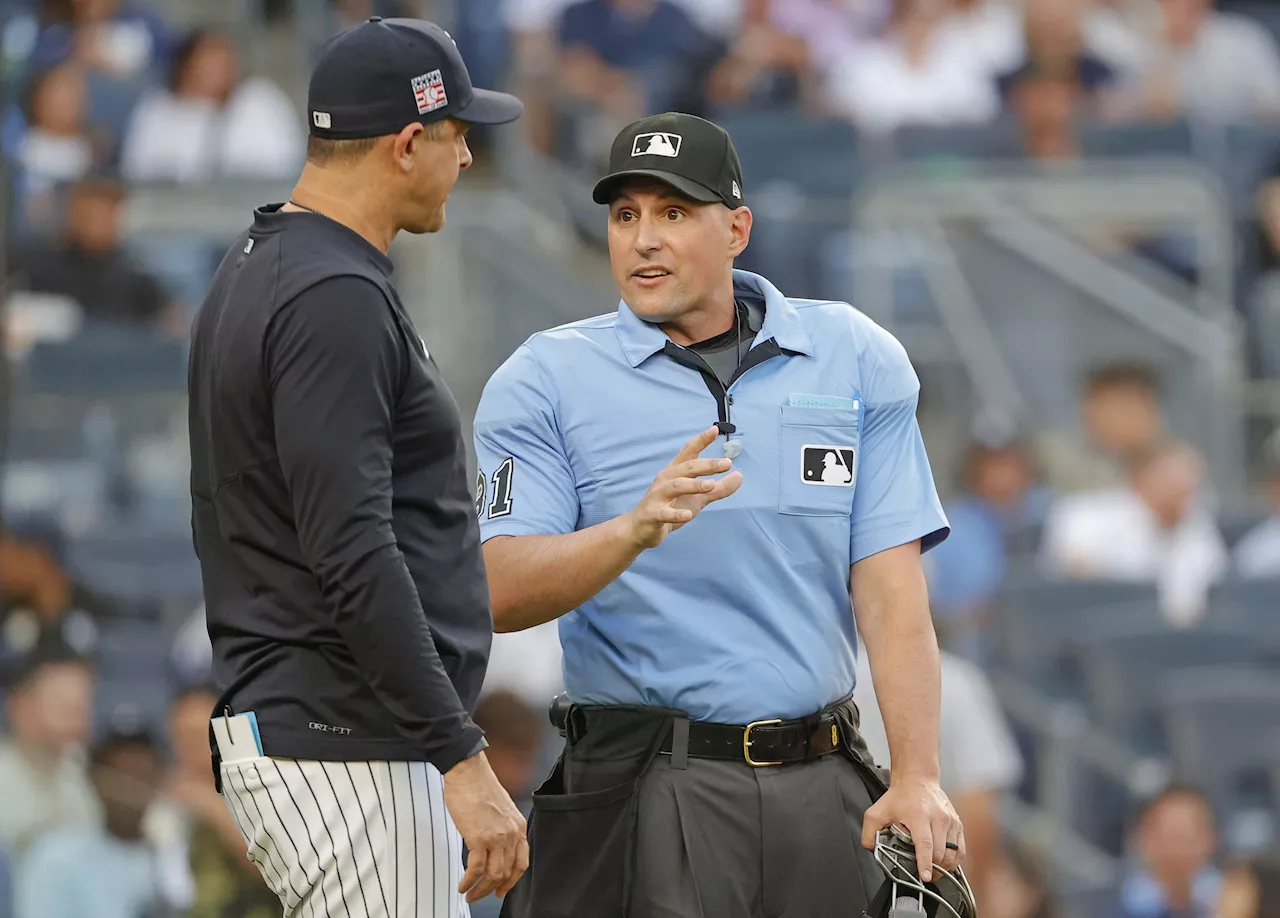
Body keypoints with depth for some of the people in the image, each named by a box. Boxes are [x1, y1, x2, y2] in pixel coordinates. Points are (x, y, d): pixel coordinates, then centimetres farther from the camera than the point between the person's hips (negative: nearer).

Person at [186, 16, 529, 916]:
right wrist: (461, 758, -24)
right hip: (346, 749, -10)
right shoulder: (337, 299, -16)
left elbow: (227, 522, 23)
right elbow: (353, 558, -24)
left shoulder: (258, 270, 16)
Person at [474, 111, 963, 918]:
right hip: (642, 794, -2)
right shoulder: (544, 381, 3)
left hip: (823, 788, 2)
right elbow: (501, 594, -8)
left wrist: (919, 777, -9)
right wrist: (634, 531, -27)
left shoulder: (856, 359, 8)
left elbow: (891, 590, 2)